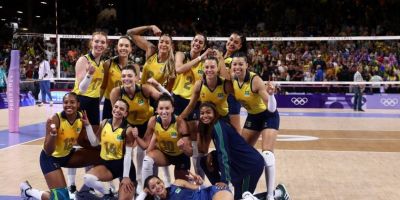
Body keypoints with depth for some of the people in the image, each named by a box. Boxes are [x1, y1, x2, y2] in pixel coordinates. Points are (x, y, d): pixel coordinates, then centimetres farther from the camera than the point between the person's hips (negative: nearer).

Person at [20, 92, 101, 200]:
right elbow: (48, 151, -27)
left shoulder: (81, 118, -11)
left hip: (68, 155, 6)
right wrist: (53, 134, -44)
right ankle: (27, 190, 10)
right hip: (51, 158, -6)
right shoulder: (56, 119, -28)